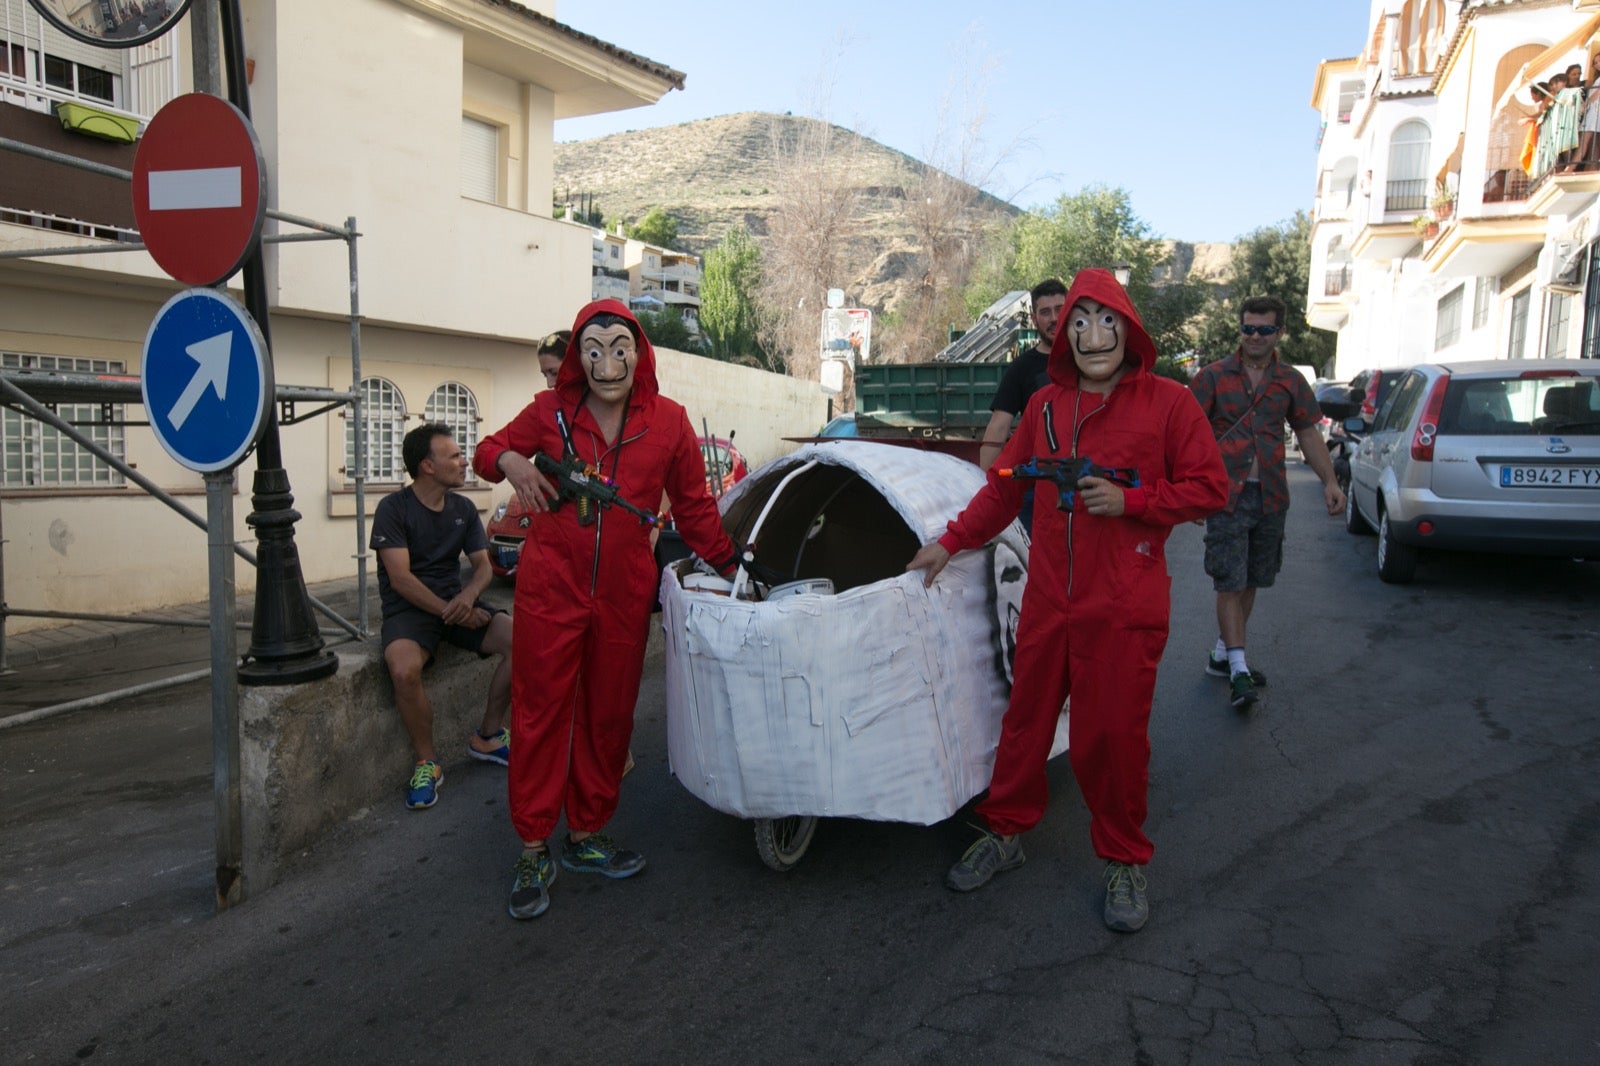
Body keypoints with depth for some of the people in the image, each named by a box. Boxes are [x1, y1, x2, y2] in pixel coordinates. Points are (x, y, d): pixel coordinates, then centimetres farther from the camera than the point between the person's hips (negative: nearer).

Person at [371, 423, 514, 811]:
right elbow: (400, 578, -13)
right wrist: (450, 613, -20)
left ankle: (487, 736, 0)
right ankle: (427, 761, -12)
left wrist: (468, 595, -18)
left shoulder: (464, 509, 10)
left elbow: (483, 565, 6)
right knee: (404, 669, -36)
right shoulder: (393, 508, -7)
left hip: (456, 601, 5)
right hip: (409, 608, -5)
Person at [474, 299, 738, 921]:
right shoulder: (551, 411, -3)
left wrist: (731, 568, 8)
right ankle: (533, 852, 16)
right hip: (550, 588, -2)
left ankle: (586, 837, 30)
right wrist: (509, 462, -11)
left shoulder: (668, 422, -1)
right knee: (540, 712, 2)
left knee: (609, 717, 12)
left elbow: (694, 508, 9)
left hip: (625, 594, 2)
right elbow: (491, 449, 13)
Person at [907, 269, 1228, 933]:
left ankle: (1124, 861, 25)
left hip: (1124, 608, -4)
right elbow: (1005, 486, 17)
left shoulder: (1168, 403, -4)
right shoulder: (1045, 405, 9)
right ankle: (1006, 833, 31)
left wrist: (1129, 499, -15)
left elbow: (1209, 487, -4)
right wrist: (951, 541, 15)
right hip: (1048, 598, 4)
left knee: (1113, 734, 3)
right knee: (1026, 718, 11)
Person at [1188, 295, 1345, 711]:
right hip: (1226, 493, -4)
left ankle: (1222, 654, 26)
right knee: (1231, 583, -7)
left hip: (1270, 496, 5)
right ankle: (1238, 669, -5)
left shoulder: (1290, 381, 8)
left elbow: (1308, 434, 13)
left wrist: (1330, 481, 2)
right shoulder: (1213, 376, -2)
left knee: (1250, 582, 12)